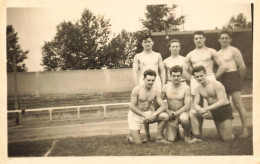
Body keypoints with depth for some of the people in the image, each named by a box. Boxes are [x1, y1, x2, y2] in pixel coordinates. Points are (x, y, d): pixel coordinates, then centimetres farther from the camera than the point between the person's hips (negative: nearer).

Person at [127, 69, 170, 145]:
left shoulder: (155, 91, -5)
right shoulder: (137, 89, -17)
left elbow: (162, 106, -5)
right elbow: (132, 107, -16)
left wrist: (154, 114, -26)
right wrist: (144, 115, -23)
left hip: (147, 113, 4)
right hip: (135, 114, -4)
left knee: (165, 116, -20)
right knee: (138, 143, -13)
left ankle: (159, 137, 0)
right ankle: (130, 137, 25)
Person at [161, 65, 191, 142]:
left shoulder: (186, 88, -8)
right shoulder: (165, 87, -3)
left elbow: (187, 106, -11)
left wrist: (175, 113, -20)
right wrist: (168, 111, -13)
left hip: (182, 112, -1)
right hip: (170, 114, 1)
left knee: (184, 118, -40)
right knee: (170, 139, -15)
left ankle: (187, 134, -5)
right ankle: (176, 131, 24)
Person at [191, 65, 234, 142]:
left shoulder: (216, 84, -19)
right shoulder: (198, 89, 0)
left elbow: (222, 101, -26)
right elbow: (195, 104, -8)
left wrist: (206, 109, -34)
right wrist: (200, 110, -34)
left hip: (224, 110, -6)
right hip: (213, 111, 6)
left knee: (227, 139, -9)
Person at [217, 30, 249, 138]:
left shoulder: (234, 50, -1)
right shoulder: (218, 53, 18)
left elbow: (242, 66, -5)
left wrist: (239, 79, 2)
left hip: (233, 77, -7)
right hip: (222, 79, 7)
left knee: (237, 104, -10)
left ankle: (245, 130, -5)